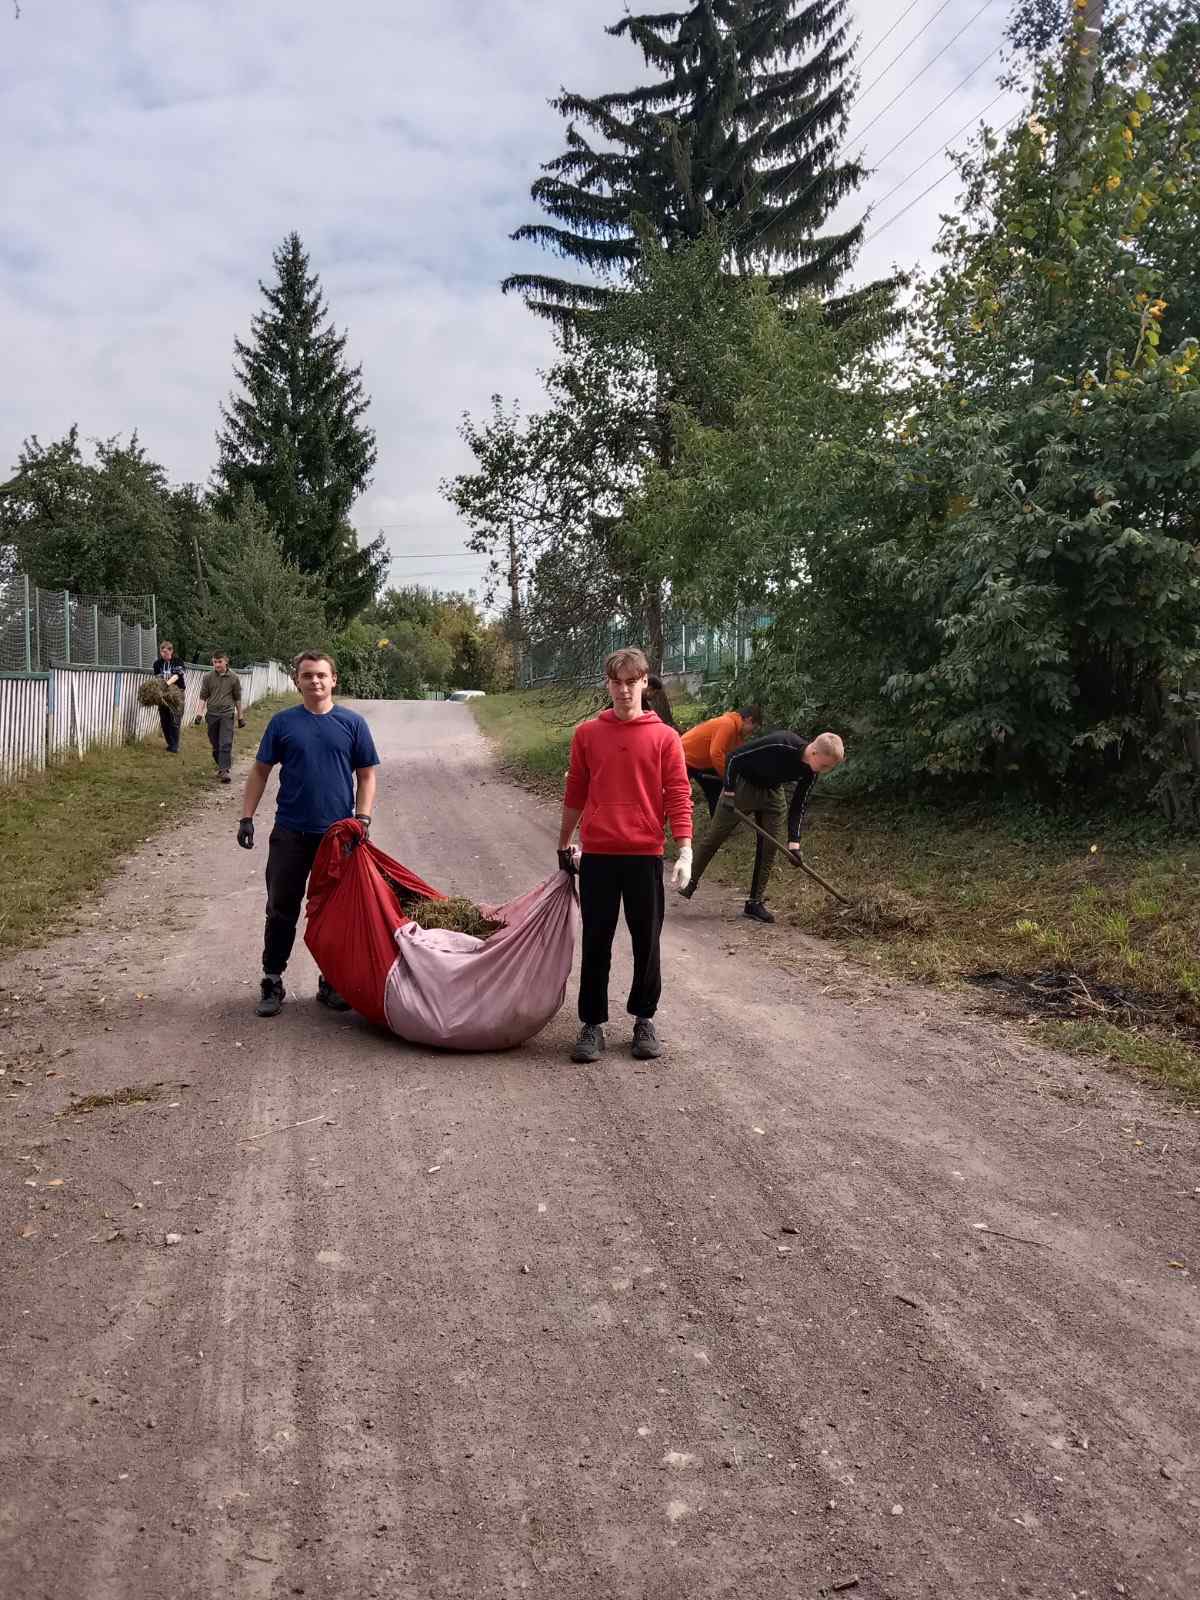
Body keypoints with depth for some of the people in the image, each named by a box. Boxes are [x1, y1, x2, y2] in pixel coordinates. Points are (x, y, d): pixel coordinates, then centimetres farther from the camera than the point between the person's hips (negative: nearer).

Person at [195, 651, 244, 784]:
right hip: (212, 713, 2)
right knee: (215, 744, 10)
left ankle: (224, 771, -13)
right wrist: (200, 712, -6)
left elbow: (237, 698, 9)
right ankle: (221, 765, 26)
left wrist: (240, 716, 13)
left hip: (227, 714, -2)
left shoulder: (234, 678, 1)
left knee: (226, 743, -11)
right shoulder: (208, 677, 3)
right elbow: (203, 696, 6)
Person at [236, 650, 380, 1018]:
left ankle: (331, 983, 22)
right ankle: (272, 983, 15)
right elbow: (260, 771, 7)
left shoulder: (352, 723, 2)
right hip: (290, 833, 0)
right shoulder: (282, 722, 3)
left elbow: (366, 775, 5)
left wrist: (362, 818, -6)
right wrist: (247, 817, -1)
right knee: (281, 910, 4)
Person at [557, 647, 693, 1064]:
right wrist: (564, 844, 16)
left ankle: (644, 1019, 23)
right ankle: (592, 1023, 17)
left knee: (646, 941, 8)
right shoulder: (587, 733, 5)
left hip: (645, 854, -1)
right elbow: (575, 793, 12)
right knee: (596, 941, 6)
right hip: (597, 855, 1)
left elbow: (678, 797, -3)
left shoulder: (664, 737, 0)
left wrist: (685, 851, -11)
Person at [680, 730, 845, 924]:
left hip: (773, 793, 5)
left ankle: (756, 903, 9)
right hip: (743, 785, -5)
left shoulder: (811, 772, -16)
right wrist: (729, 793, -23)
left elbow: (799, 806, -5)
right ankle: (690, 882, 21)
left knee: (770, 847, 1)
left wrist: (794, 842, -12)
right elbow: (734, 757, -26)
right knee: (714, 837, 3)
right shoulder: (779, 745, -36)